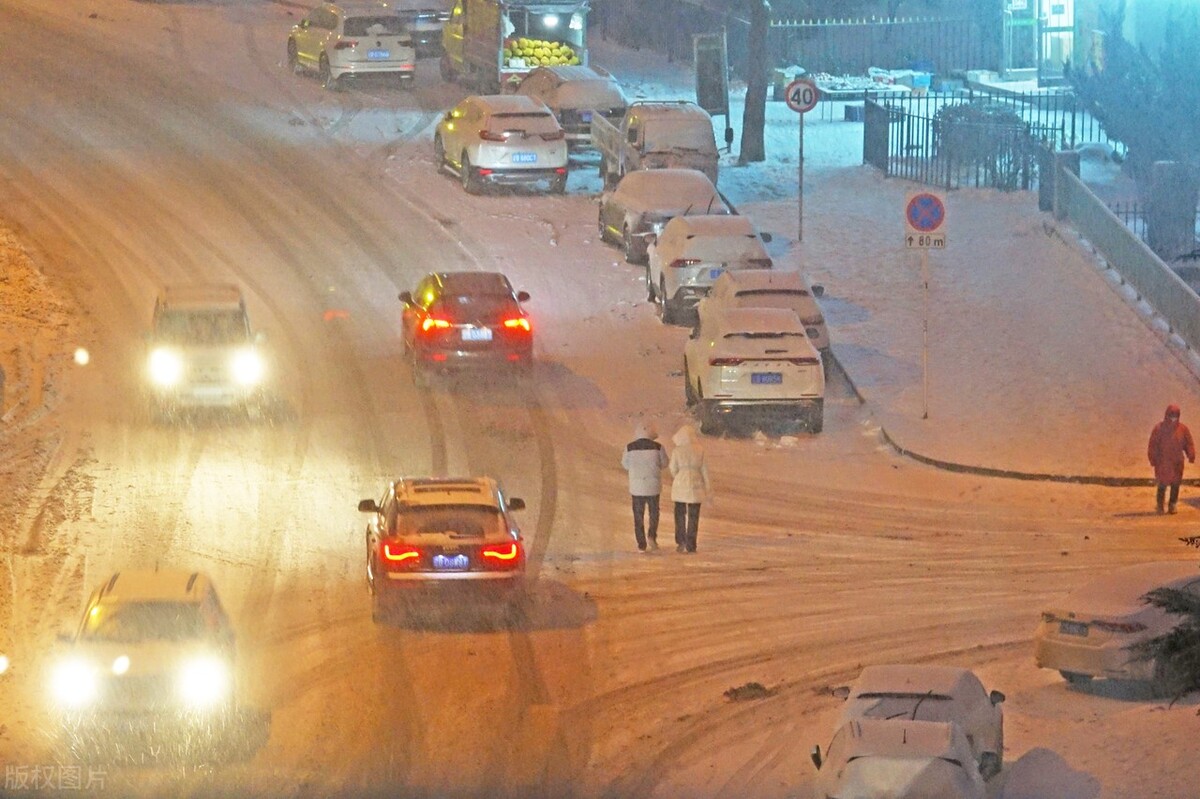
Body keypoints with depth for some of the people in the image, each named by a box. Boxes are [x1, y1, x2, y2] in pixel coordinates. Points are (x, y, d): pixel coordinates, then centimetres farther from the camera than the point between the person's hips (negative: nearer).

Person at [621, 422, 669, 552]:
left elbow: (626, 465, 6)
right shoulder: (657, 447, -9)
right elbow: (664, 464, 4)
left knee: (638, 515, 9)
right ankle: (652, 536, -4)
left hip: (637, 487, 0)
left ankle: (641, 545, 8)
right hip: (653, 486, 0)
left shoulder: (630, 447, -7)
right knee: (654, 512, 17)